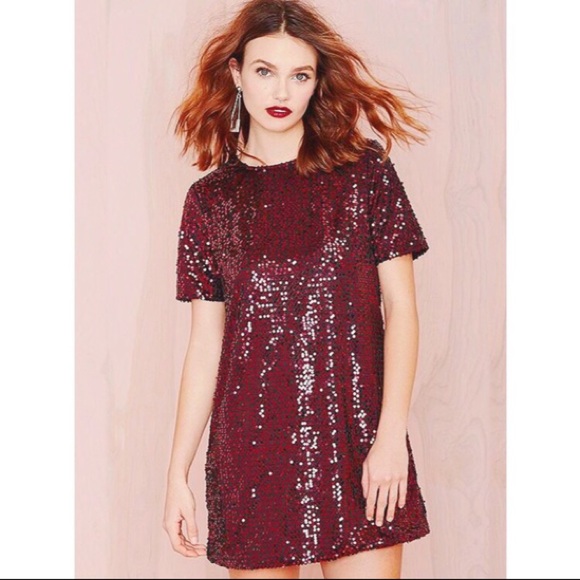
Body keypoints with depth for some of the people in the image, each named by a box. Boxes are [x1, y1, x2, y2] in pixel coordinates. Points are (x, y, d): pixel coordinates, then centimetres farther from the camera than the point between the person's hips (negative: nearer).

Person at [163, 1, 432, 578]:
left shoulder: (364, 171, 3)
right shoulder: (210, 198, 6)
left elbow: (400, 305, 0)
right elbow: (204, 345, 7)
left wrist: (392, 434, -9)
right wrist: (177, 474, 4)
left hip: (357, 442, -1)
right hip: (251, 447, 1)